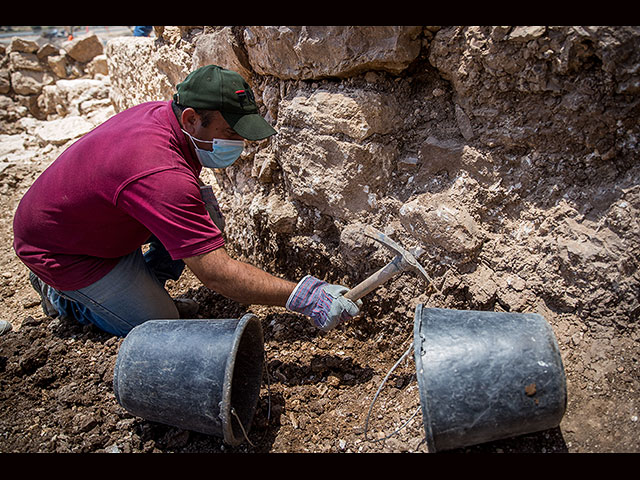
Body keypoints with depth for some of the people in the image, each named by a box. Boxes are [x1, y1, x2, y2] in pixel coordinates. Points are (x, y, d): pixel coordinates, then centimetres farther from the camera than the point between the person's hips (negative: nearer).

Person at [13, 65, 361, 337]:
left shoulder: (160, 112, -11)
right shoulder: (160, 174, -40)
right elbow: (216, 273, -41)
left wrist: (198, 196, -8)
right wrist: (303, 296, -41)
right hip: (56, 251, -8)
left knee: (203, 217, -8)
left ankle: (145, 285, 10)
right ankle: (61, 295, 9)